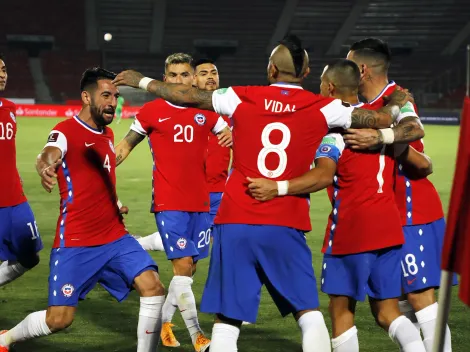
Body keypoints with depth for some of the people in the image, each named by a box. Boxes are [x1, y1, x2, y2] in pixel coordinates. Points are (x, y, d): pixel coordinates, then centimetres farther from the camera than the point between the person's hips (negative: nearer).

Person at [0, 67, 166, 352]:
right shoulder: (66, 131, -12)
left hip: (115, 238, 6)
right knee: (59, 319, -6)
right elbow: (50, 154, -37)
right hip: (75, 243, -6)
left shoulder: (107, 135, 12)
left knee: (153, 288, -12)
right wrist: (45, 167, -59)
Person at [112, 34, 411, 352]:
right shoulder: (322, 108, 2)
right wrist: (397, 103, 29)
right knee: (309, 312, 6)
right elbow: (382, 119, 5)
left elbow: (187, 95, 9)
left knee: (227, 320, 4)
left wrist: (141, 81, 25)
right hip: (285, 228, -1)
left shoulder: (242, 98, 4)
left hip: (235, 223, 1)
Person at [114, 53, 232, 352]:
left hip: (200, 202, 4)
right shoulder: (151, 111, 1)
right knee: (183, 265, -11)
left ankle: (163, 323, 26)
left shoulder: (206, 112, 7)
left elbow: (227, 133, 13)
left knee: (189, 268, 8)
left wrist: (230, 136, -12)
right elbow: (127, 145, 11)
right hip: (169, 203, -4)